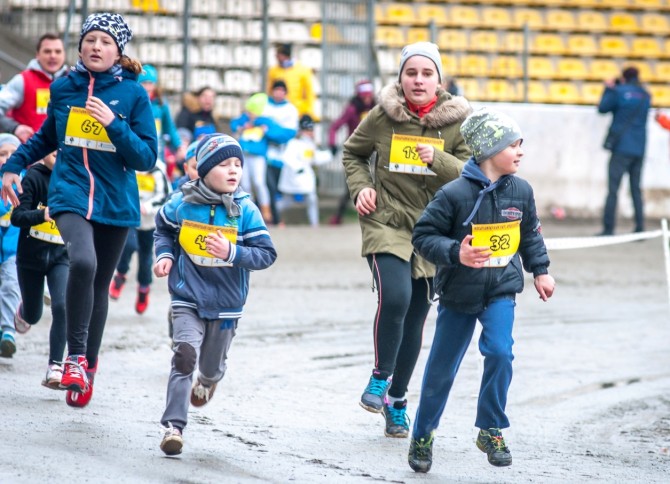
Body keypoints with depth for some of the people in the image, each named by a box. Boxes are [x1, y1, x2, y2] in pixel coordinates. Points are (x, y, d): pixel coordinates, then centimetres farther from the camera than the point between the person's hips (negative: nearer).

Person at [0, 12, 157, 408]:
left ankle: (89, 364, 30)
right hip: (71, 194, 0)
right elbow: (48, 136, 23)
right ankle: (75, 356, -14)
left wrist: (114, 124, -19)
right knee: (82, 261, -27)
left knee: (99, 284, 11)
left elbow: (147, 157, -7)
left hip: (115, 202, 0)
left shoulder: (134, 94, -4)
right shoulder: (63, 88, 3)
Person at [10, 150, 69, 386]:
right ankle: (23, 312, 54)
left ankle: (55, 367, -17)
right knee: (33, 315, 15)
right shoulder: (34, 178, -12)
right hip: (31, 256, -1)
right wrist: (42, 214, -38)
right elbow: (17, 217, -20)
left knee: (61, 307, -21)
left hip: (60, 257, 1)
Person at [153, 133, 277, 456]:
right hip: (188, 299, -1)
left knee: (212, 365, 18)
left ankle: (207, 380, 57)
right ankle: (173, 425, -17)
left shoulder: (245, 211, -11)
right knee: (185, 355, -20)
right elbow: (163, 230, 14)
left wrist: (232, 253, -26)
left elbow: (267, 254, -11)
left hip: (226, 304, 1)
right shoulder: (181, 204, -7)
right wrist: (165, 255, -3)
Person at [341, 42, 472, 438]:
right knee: (394, 298, -24)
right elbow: (353, 153, 15)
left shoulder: (457, 120, -1)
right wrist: (361, 187, -3)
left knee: (416, 316, 9)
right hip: (386, 223, -2)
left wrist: (438, 160, -21)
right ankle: (380, 378, -1)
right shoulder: (382, 116, -1)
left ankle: (397, 401, 25)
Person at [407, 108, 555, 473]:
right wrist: (456, 253, -27)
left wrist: (540, 271, 15)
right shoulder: (455, 194, -18)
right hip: (458, 293, -2)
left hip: (501, 291, 2)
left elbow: (530, 233, 15)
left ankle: (492, 431, -3)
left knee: (499, 352, -19)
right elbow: (423, 236, -13)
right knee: (441, 370, 8)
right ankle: (422, 436, 27)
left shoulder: (520, 191, -3)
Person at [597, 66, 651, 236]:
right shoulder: (645, 96, 10)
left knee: (613, 189, -5)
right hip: (639, 150, 6)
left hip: (622, 148, -6)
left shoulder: (620, 92, -8)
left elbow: (602, 108, 2)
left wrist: (609, 89, 16)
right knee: (636, 190, 11)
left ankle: (608, 229, -10)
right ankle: (639, 228, 6)